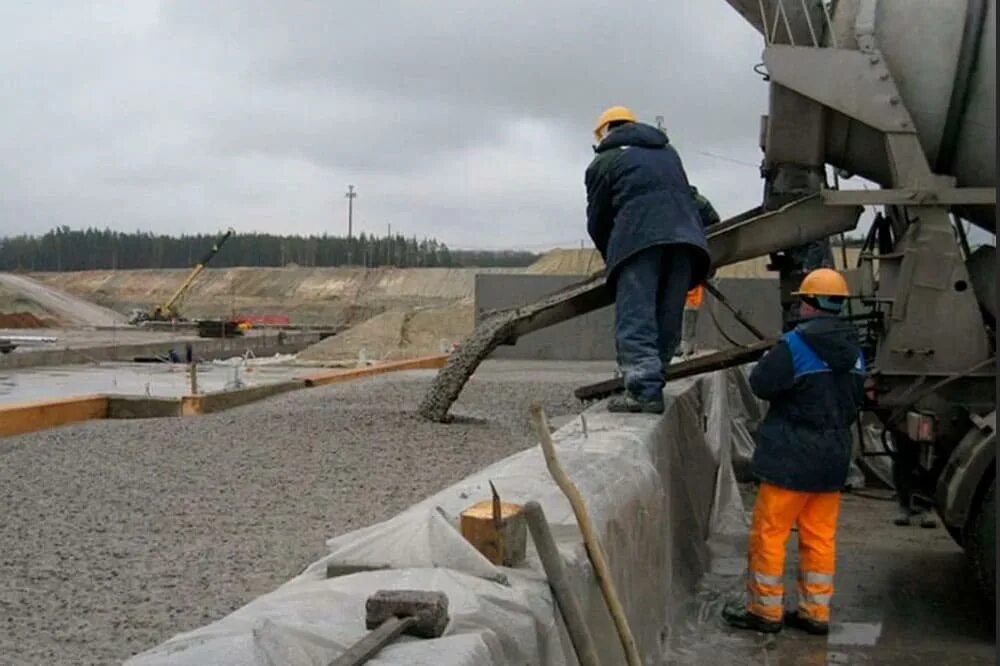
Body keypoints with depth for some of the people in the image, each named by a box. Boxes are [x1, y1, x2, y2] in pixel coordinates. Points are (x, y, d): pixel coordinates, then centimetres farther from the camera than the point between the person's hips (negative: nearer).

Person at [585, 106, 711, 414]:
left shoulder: (604, 161, 15)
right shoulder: (667, 151, 32)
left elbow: (597, 220, 14)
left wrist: (612, 257, 29)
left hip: (638, 235, -5)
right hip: (684, 232, 6)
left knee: (635, 319, -9)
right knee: (667, 319, 9)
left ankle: (644, 391, -20)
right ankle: (652, 384, 10)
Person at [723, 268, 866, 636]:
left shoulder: (795, 344, -17)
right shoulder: (853, 349, 6)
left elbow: (761, 384, -11)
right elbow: (857, 397, 16)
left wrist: (768, 361, 7)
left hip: (792, 457, -7)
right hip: (834, 456, 7)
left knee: (769, 532, 4)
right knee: (820, 536, 13)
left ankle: (766, 609, 10)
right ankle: (816, 612, 18)